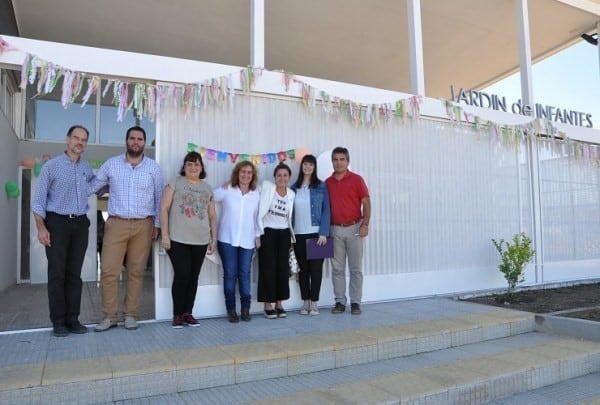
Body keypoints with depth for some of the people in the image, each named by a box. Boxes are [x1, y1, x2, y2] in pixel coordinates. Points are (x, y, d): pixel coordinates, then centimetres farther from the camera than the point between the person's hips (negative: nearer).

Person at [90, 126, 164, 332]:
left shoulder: (153, 167, 6)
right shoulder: (111, 164, 5)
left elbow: (159, 198, 7)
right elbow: (91, 187, 10)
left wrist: (157, 225, 4)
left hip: (143, 225, 0)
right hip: (116, 223, 0)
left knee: (136, 272, 6)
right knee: (108, 271, -3)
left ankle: (130, 315, 16)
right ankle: (109, 316, 10)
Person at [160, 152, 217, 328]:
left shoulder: (207, 188, 15)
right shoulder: (175, 182, 3)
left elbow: (212, 215, 16)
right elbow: (164, 208, -3)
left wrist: (214, 238, 11)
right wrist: (164, 234, -9)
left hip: (201, 241, 4)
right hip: (178, 239, -4)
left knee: (193, 277, 8)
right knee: (181, 276, -4)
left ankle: (188, 313, 20)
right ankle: (177, 314, 11)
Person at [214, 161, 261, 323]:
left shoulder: (256, 194, 6)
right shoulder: (226, 190, -2)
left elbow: (257, 217, 10)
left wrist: (258, 236, 8)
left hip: (247, 241, 2)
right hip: (227, 239, -2)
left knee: (244, 275, 4)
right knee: (230, 275, 2)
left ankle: (245, 309, 15)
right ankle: (231, 310, 12)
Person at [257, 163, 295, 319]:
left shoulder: (291, 193, 8)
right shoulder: (267, 186, -4)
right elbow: (260, 212, -9)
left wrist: (292, 235, 11)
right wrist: (260, 233, -13)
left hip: (284, 233, 4)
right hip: (268, 232, -4)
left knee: (283, 268, 4)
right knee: (269, 267, -3)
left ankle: (279, 304, 14)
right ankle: (268, 305, 5)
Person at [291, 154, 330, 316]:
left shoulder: (321, 186, 1)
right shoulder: (294, 188, 9)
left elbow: (326, 210, -3)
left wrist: (324, 233, -12)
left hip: (316, 233, -2)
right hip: (298, 234, 2)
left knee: (315, 268, 1)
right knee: (303, 268, 7)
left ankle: (314, 302, 10)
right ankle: (305, 301, 17)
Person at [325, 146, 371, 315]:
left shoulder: (356, 179, -1)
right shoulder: (327, 183, 7)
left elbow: (366, 203, -2)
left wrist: (365, 224, -12)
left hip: (354, 228, -2)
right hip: (335, 229, 3)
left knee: (355, 268, 3)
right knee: (337, 268, 6)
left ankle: (355, 302, 12)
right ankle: (340, 301, 15)